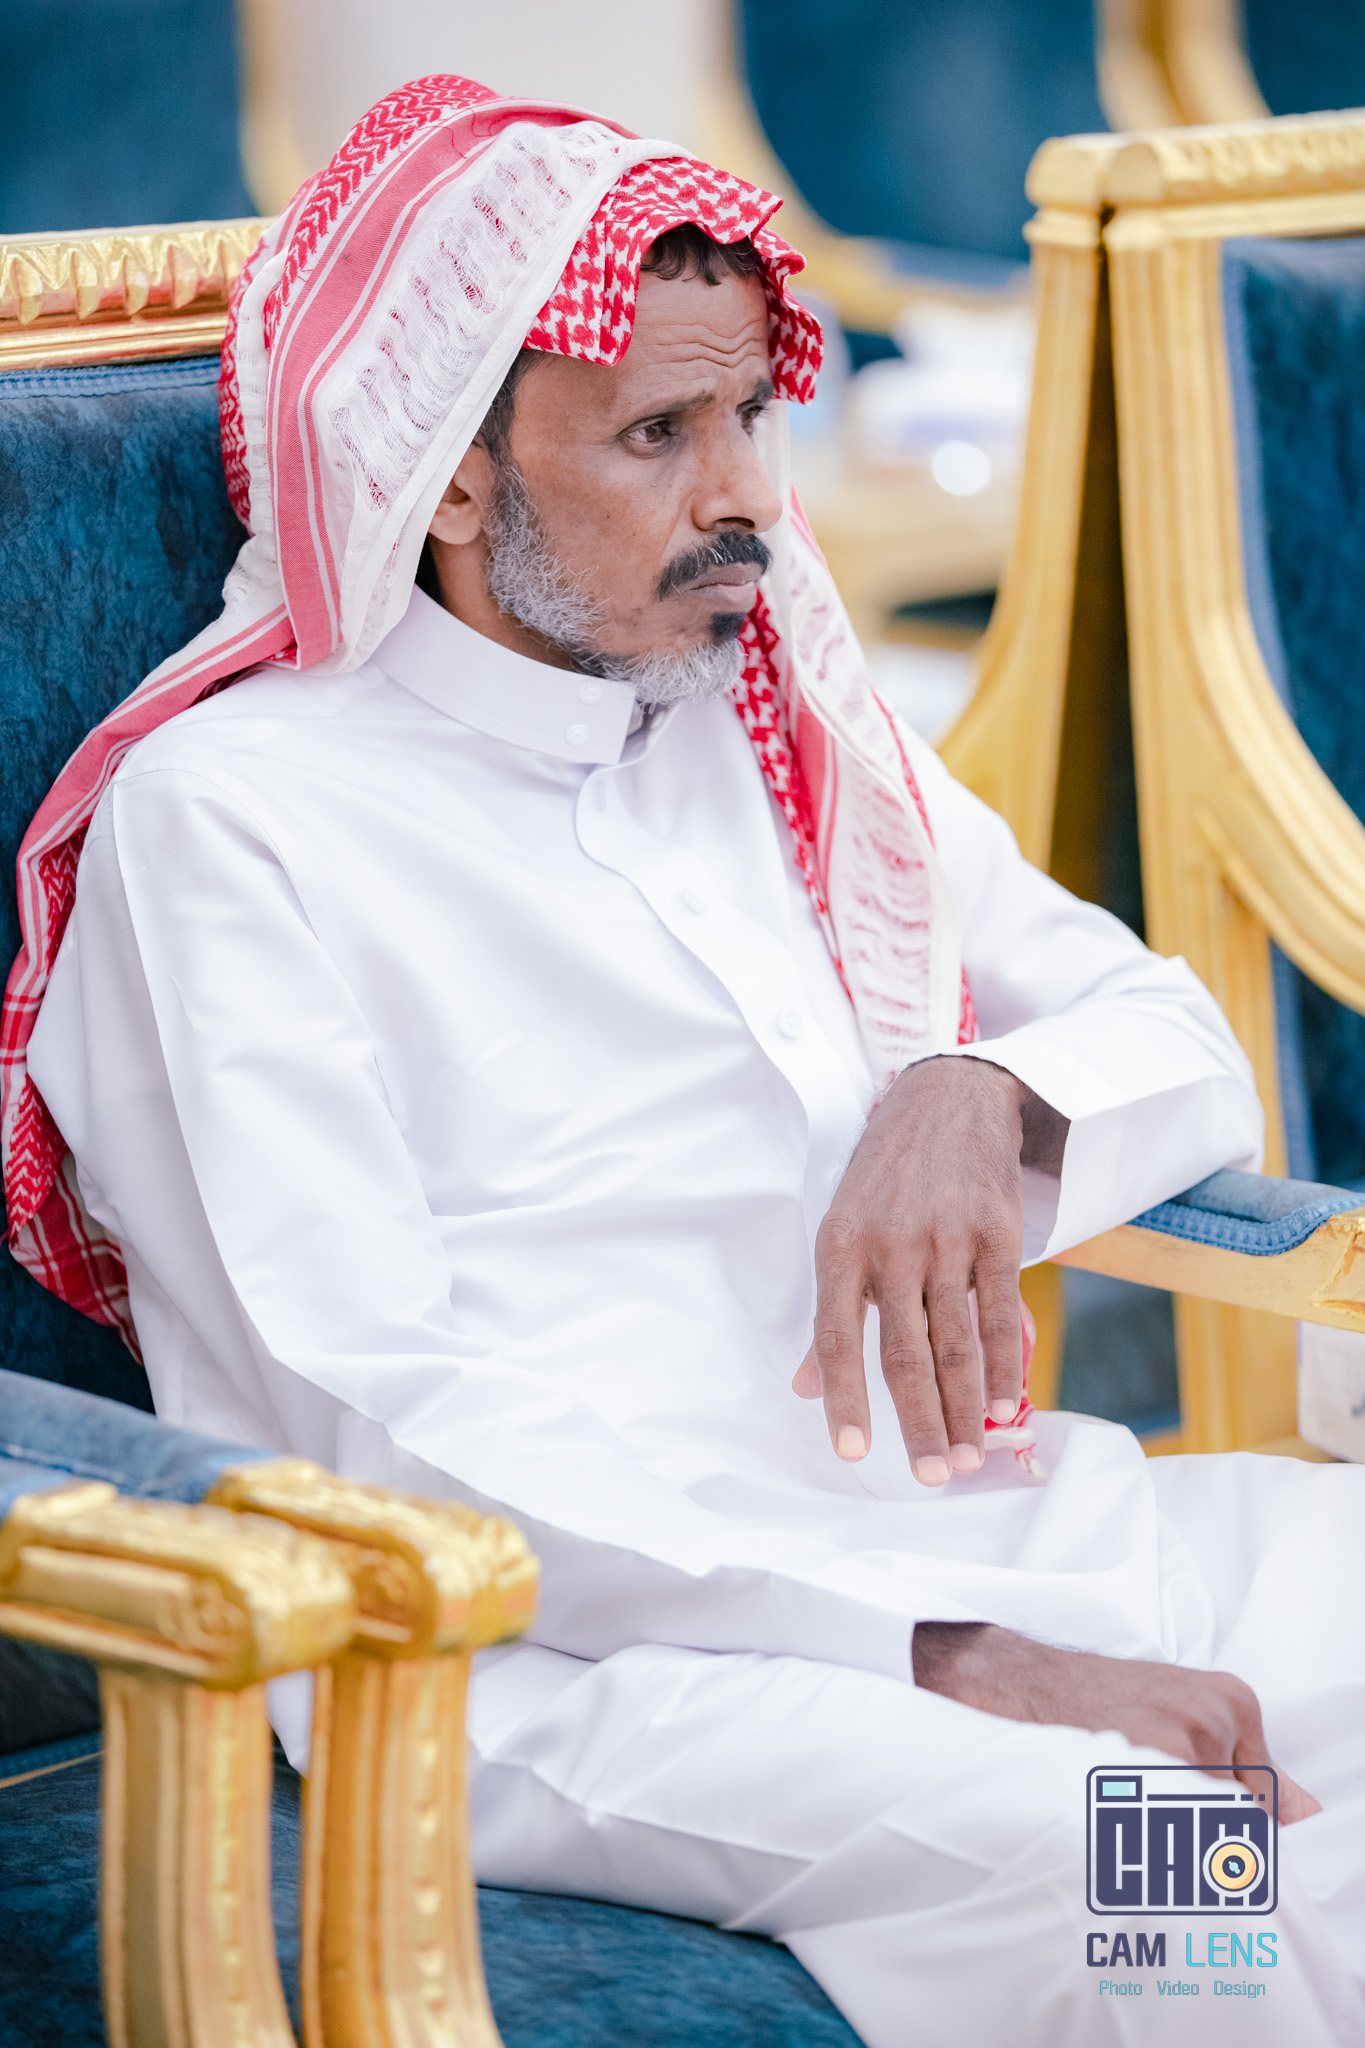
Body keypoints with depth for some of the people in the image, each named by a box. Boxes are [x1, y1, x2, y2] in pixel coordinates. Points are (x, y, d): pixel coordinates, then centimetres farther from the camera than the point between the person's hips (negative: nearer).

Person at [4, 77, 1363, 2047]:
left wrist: (980, 1096, -9)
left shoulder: (796, 733, 19)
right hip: (563, 1643, -7)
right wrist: (941, 1657, -20)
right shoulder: (228, 812, -3)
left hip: (959, 1521, 7)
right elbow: (374, 1427, -13)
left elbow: (1175, 1036, 17)